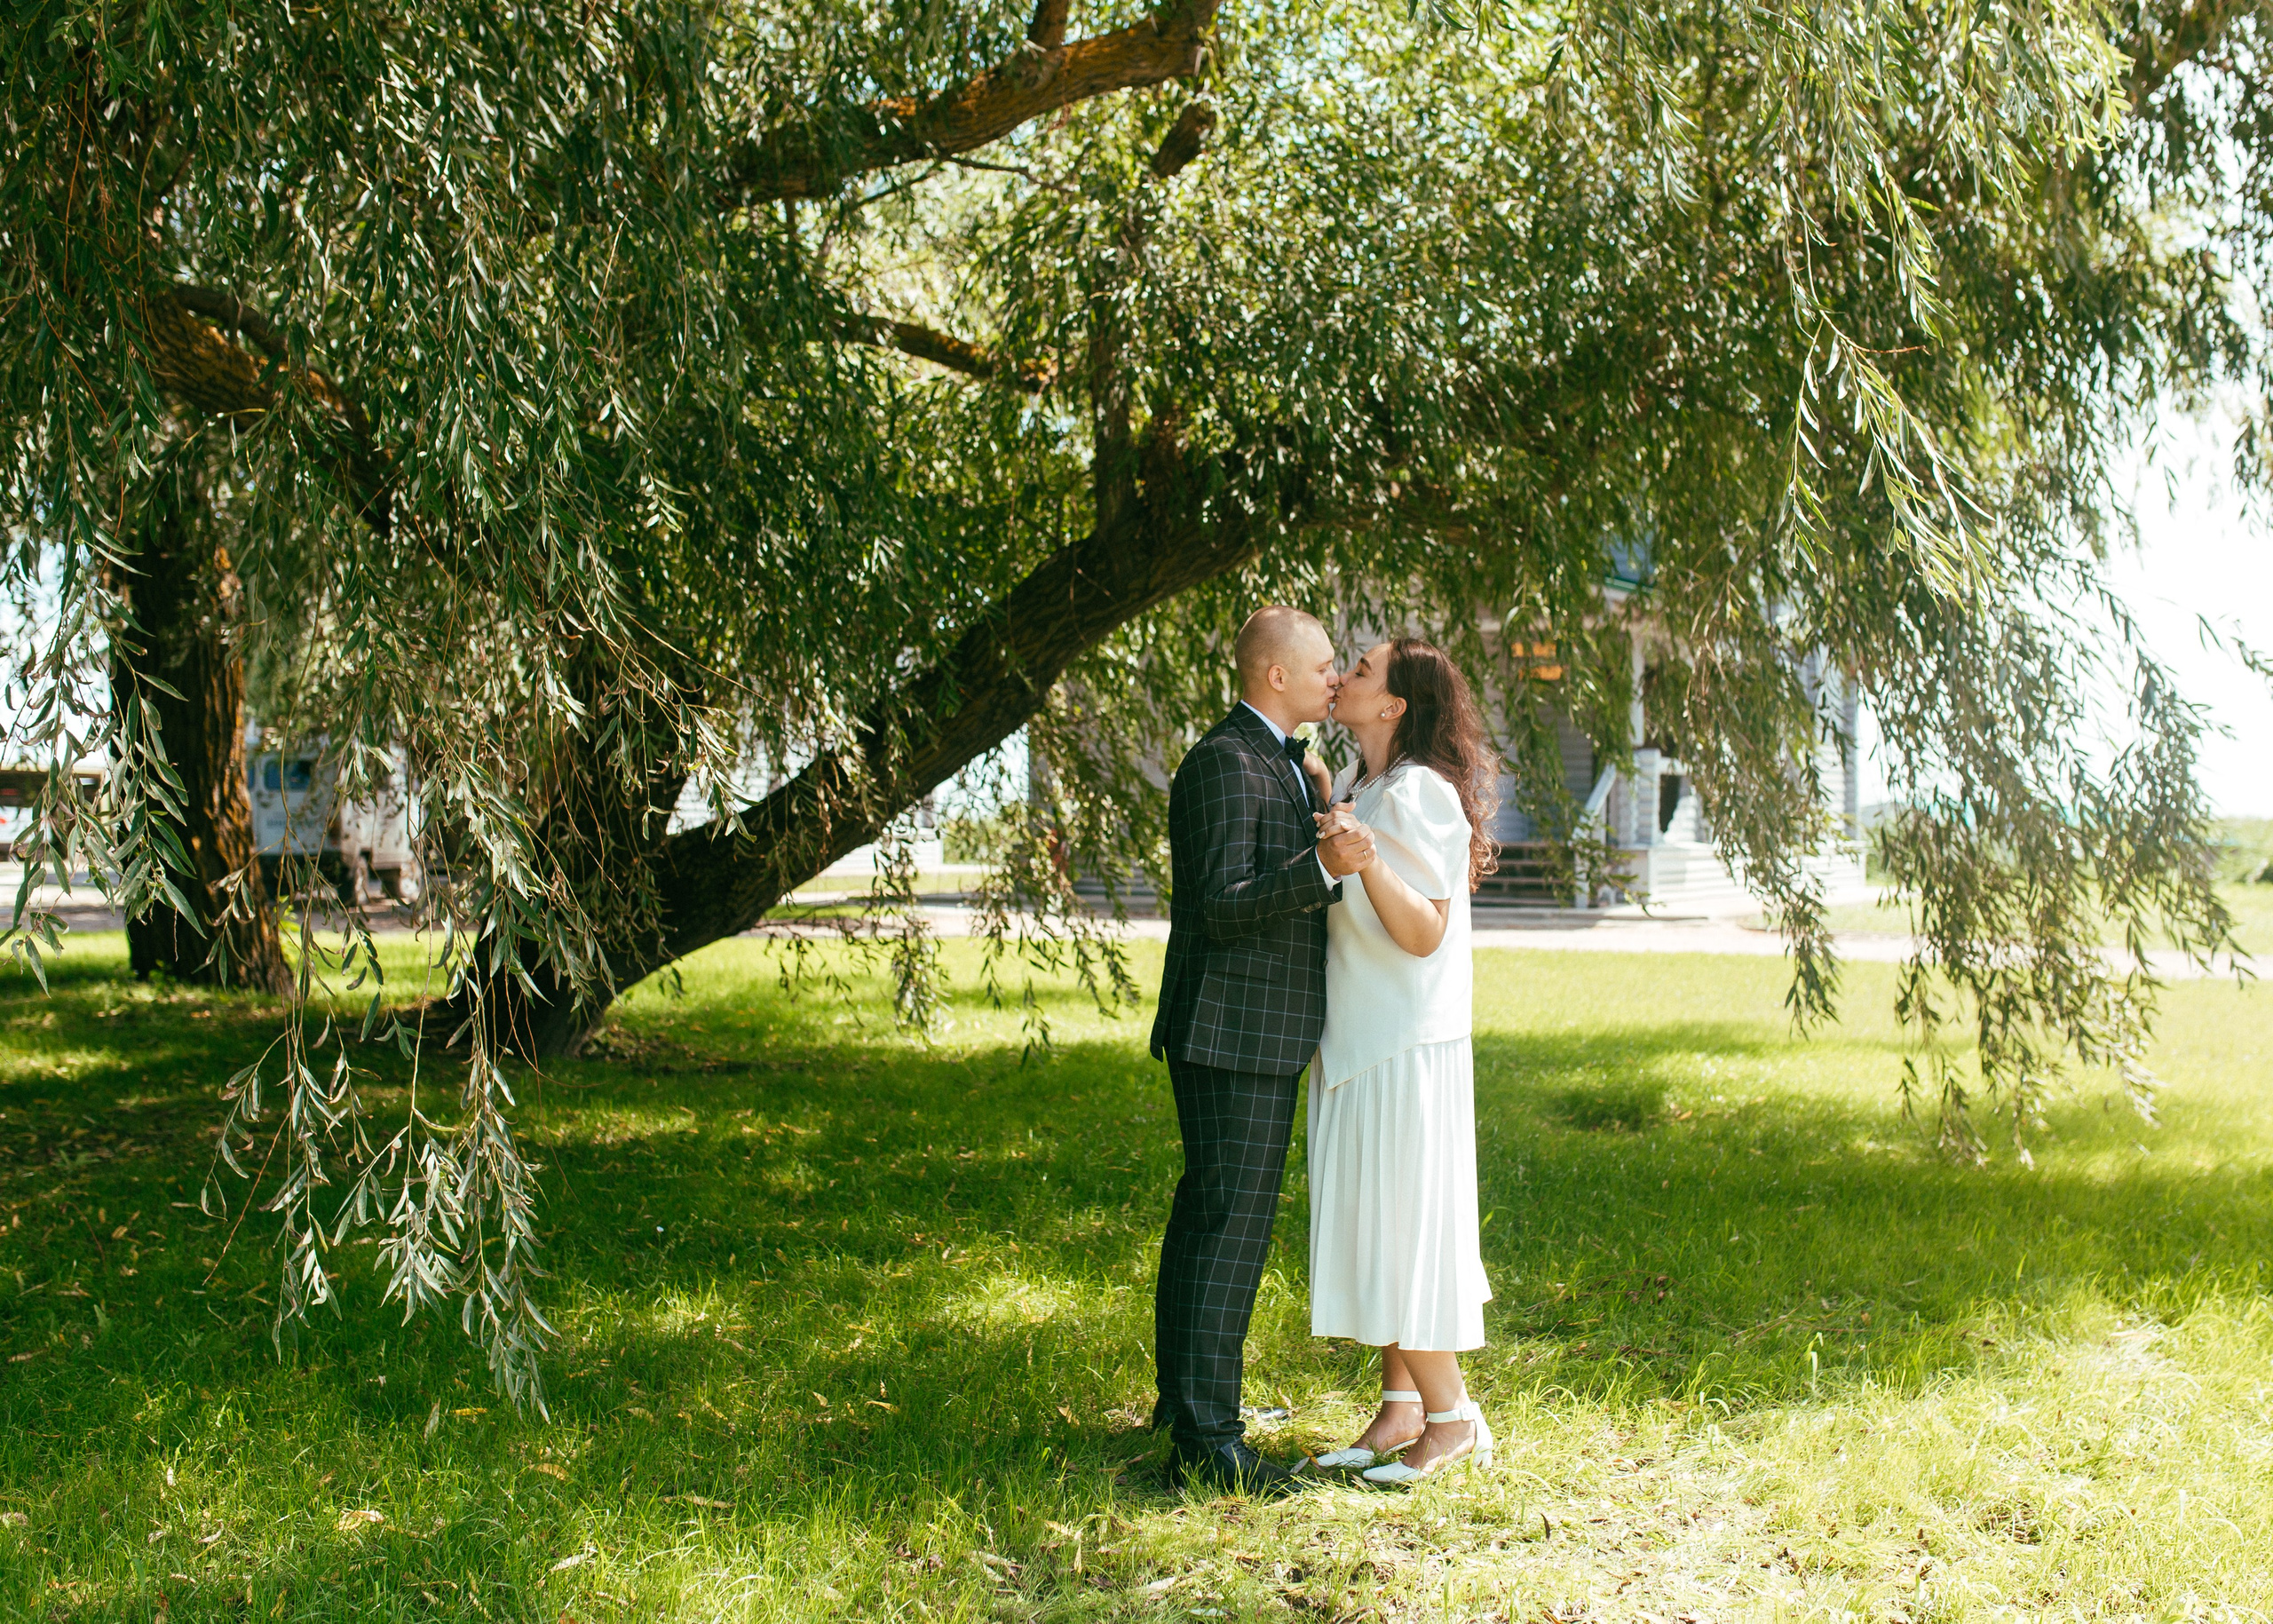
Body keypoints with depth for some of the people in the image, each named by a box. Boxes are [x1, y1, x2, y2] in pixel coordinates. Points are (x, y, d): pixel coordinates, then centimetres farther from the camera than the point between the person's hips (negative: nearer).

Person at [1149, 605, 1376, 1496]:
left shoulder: (1284, 761, 17)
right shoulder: (1226, 763, -16)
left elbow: (1288, 883, 24)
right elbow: (1224, 905, -21)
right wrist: (1324, 867, -33)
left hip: (1261, 1032, 11)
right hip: (1234, 1030, -11)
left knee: (1205, 1215, 17)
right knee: (1230, 1225, -9)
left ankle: (1183, 1403, 27)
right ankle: (1206, 1441, -7)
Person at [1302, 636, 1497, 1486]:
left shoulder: (1418, 795, -16)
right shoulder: (1359, 789, 11)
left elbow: (1424, 933, -21)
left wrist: (1365, 857, -33)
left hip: (1406, 1049, -9)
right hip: (1356, 1043, 9)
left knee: (1403, 1227, -3)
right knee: (1370, 1224, 13)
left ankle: (1451, 1417, 8)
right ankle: (1400, 1407, 21)